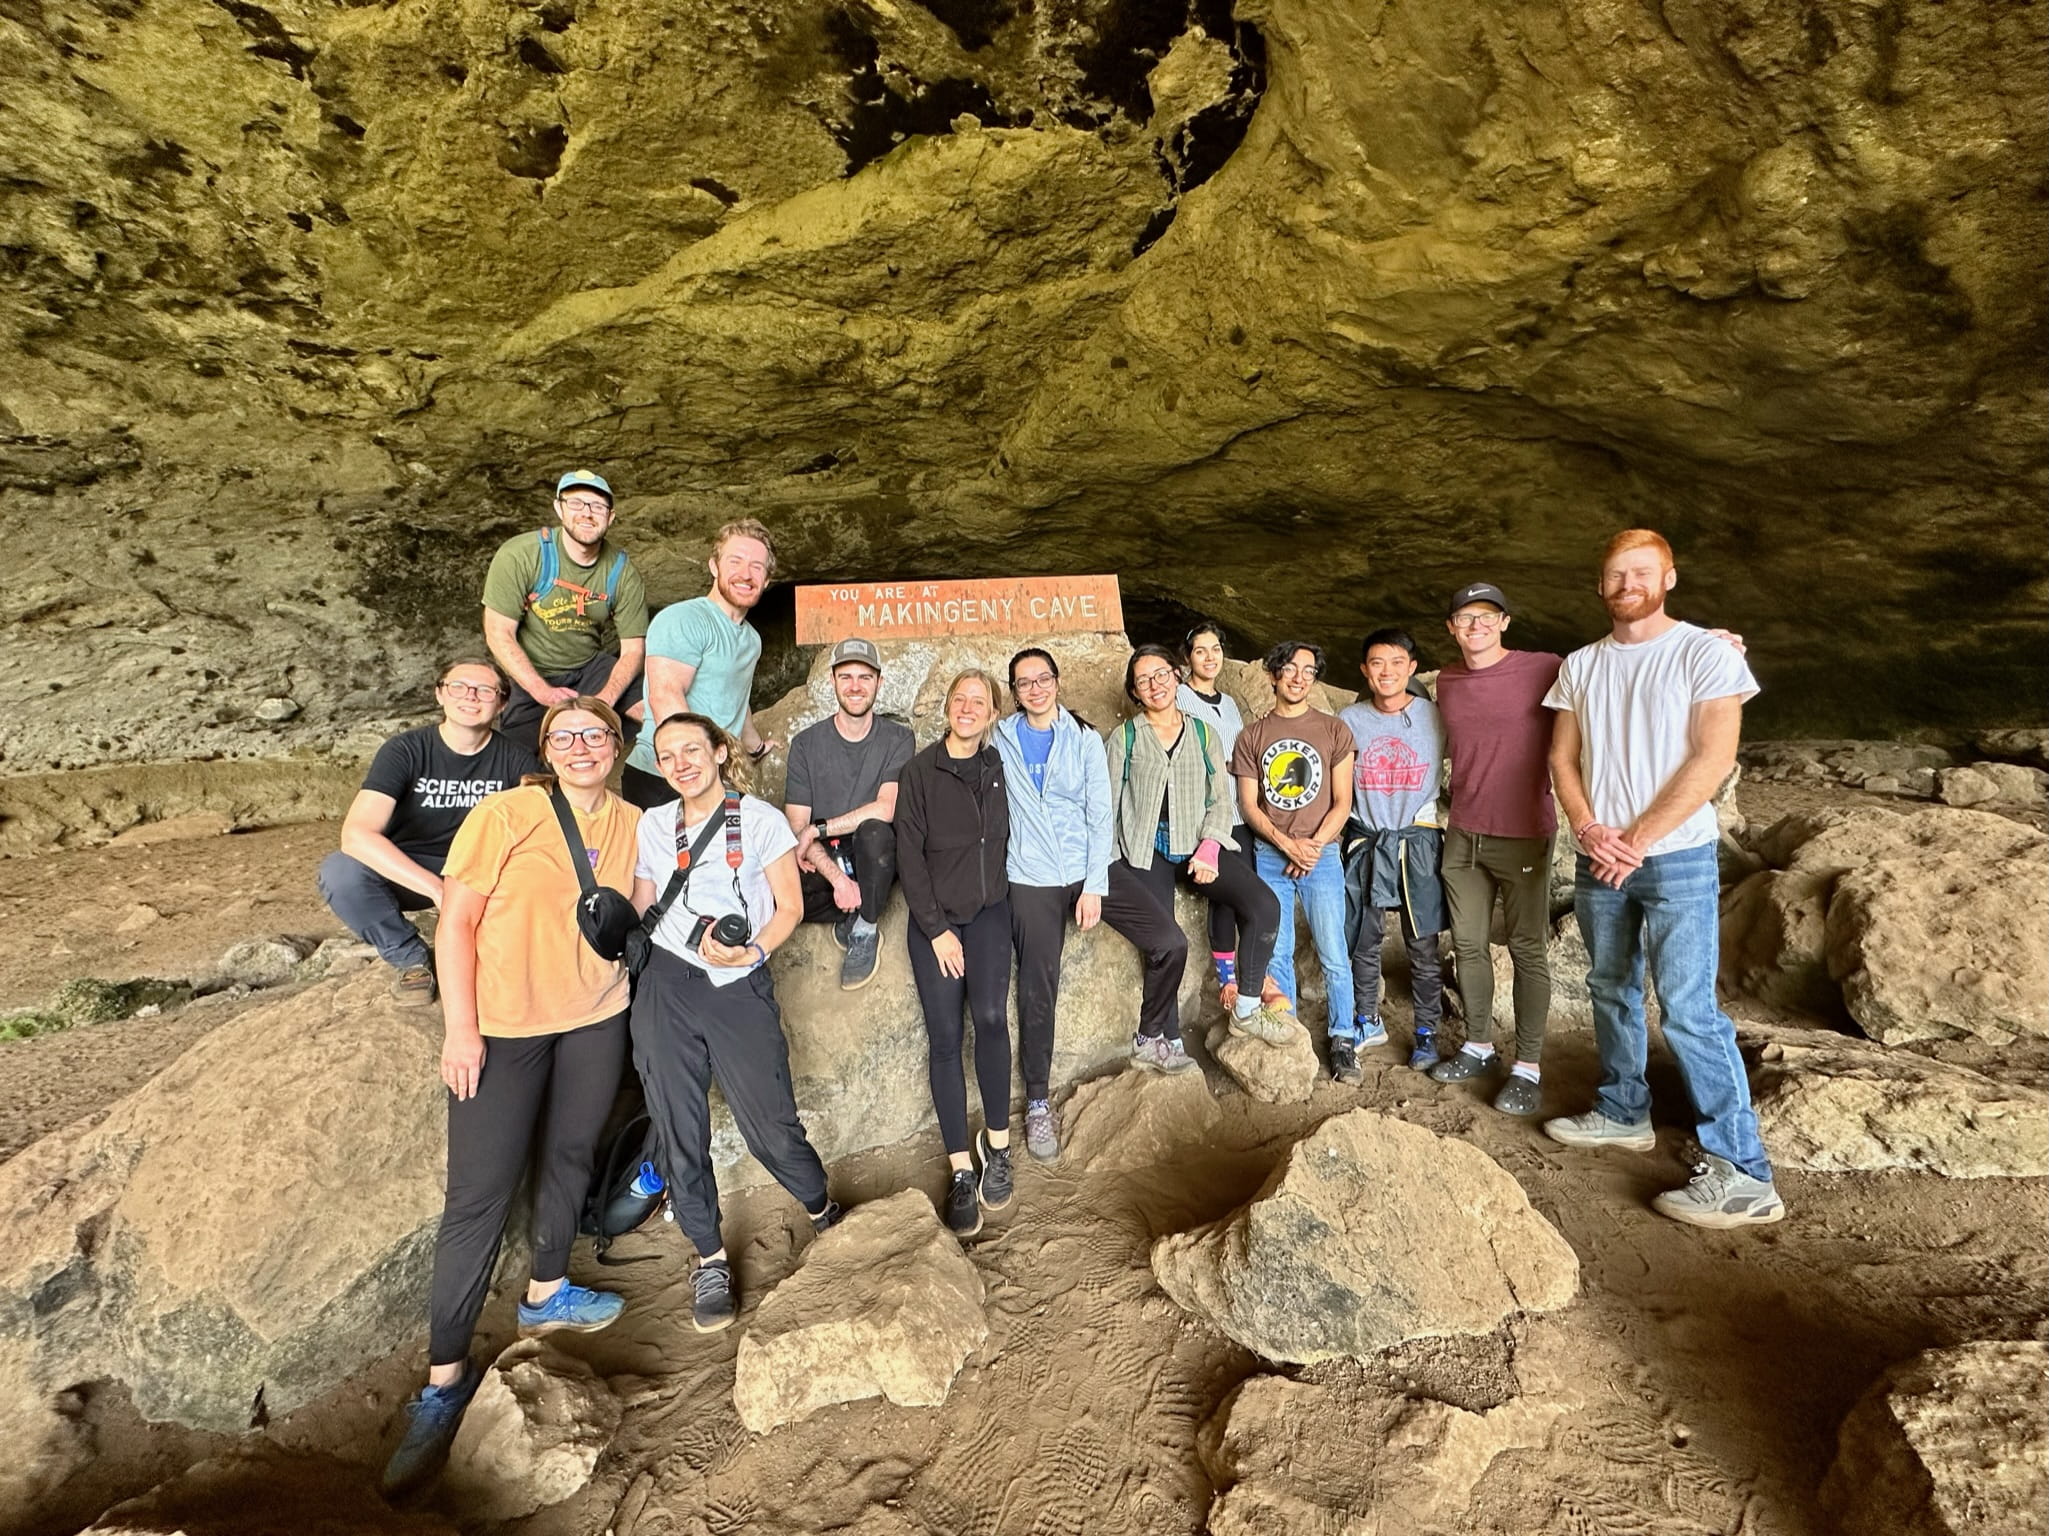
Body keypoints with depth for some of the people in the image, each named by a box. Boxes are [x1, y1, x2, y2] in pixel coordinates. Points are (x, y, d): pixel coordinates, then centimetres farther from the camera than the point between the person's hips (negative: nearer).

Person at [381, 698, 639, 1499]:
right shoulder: (505, 815, -13)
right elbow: (456, 920, -11)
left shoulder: (632, 825, 1)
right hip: (502, 1025, -4)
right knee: (479, 1194, -1)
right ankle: (446, 1375, 13)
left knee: (570, 1157, 19)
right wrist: (460, 1028, -14)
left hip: (596, 1020, 5)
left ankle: (546, 1293, 41)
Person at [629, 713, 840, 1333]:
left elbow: (789, 908, 1)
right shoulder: (651, 826, 11)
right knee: (680, 1130, 6)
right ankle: (710, 1259, 25)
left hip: (740, 987, -3)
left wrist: (749, 952, -15)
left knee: (771, 1125, -2)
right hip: (664, 987, 3)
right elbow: (640, 914, 15)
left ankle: (824, 1212, 26)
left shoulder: (761, 819, 2)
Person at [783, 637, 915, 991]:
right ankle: (854, 914, 2)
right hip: (823, 862, 2)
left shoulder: (898, 739, -2)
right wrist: (838, 878, -22)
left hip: (875, 862, -1)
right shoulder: (807, 744, 0)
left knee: (874, 831, -36)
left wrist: (818, 829, -17)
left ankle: (864, 932, -12)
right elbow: (796, 826, -8)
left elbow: (886, 808, -17)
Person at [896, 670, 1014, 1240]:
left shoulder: (999, 766, 5)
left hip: (988, 911, 2)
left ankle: (996, 1143, -1)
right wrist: (937, 929, -9)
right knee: (945, 1038, -4)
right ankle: (960, 1171, 5)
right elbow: (908, 855, -6)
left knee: (991, 1017, -18)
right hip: (934, 918, -1)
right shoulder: (920, 770, -4)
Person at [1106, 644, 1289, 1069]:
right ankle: (1162, 1040, 7)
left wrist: (1208, 848, -9)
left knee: (1264, 905, -17)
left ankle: (1246, 1008, 1)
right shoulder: (1124, 737, 6)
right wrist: (1106, 870, -5)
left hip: (1196, 845, 3)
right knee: (1170, 943, -16)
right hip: (1146, 850, -2)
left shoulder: (1203, 733, 12)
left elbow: (1221, 798, 7)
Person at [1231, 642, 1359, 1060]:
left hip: (1322, 855, -1)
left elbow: (1342, 802, 2)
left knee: (1334, 956, -2)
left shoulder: (1334, 730, 4)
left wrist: (1314, 846, -10)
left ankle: (1344, 1038, 13)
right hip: (1269, 856, 1)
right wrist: (1288, 843, -10)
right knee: (1276, 954, 6)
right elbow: (1248, 805, 3)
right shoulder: (1252, 736, 7)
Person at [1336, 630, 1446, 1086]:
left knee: (1423, 946, 4)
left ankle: (1426, 1032, 19)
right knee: (1363, 944, 8)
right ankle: (1366, 1022, 26)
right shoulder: (1348, 720, 1)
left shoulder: (1435, 717, -3)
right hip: (1366, 842, 1)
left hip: (1418, 842, -1)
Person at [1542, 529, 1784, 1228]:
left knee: (1689, 1009, -9)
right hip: (1597, 857, 6)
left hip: (1677, 858, -5)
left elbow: (1714, 759, -13)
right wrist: (1589, 829, -8)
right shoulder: (1581, 665, 10)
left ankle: (1743, 1173, -2)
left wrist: (1638, 841, -15)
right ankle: (1623, 1113, 30)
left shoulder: (1706, 653, -5)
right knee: (1611, 992, 15)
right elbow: (1562, 758, 9)